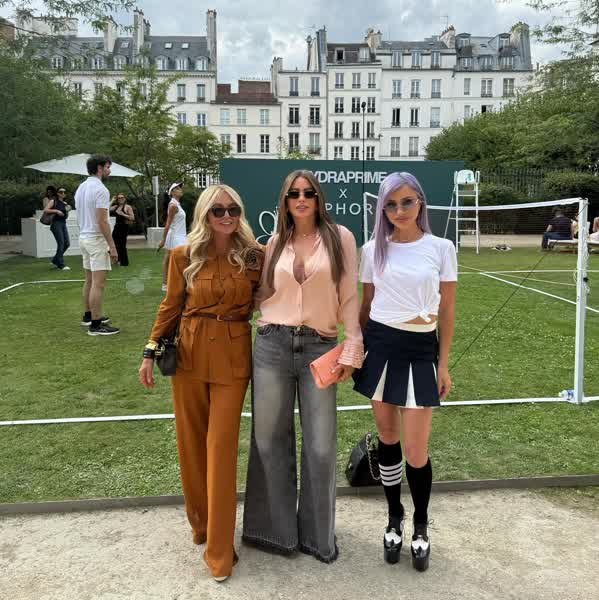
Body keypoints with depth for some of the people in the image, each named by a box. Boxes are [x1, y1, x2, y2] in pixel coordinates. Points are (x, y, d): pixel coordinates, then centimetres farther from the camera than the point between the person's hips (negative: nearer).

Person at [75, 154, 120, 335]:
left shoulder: (81, 188, 13)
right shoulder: (100, 189, -17)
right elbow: (102, 221, -21)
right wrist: (112, 246, -19)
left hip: (84, 237, 10)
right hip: (97, 240, -10)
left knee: (89, 280, 18)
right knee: (98, 283, -9)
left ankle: (88, 315, 27)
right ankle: (95, 325, -8)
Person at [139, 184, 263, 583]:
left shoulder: (254, 256, -3)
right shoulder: (184, 256, -1)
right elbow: (171, 306, 7)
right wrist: (151, 351, 4)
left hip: (233, 358, -2)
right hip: (190, 354, 2)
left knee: (221, 446, -1)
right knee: (192, 441, 13)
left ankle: (219, 550, 11)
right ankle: (200, 522, 36)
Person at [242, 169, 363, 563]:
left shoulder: (340, 238, 1)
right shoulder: (275, 243, 10)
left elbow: (350, 299, -1)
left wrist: (351, 350, -5)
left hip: (320, 349, -2)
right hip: (272, 346, 3)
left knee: (321, 447, 4)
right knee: (270, 439, 10)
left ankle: (317, 532, 27)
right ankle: (277, 527, 30)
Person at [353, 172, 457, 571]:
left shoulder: (441, 248, -2)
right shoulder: (373, 250, 2)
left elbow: (447, 310, 0)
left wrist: (444, 364, -2)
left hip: (421, 351, -2)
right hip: (380, 346, 2)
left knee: (415, 449, -1)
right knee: (388, 438, 12)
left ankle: (421, 527, 25)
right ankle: (395, 519, 33)